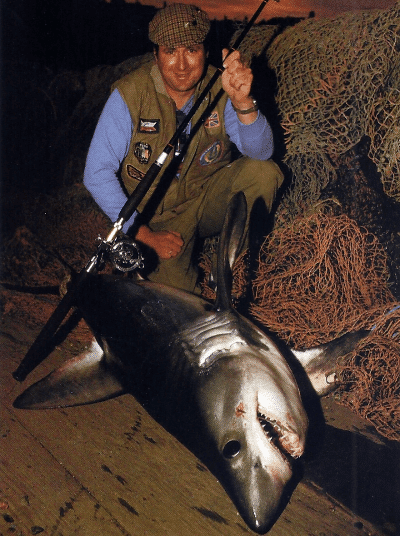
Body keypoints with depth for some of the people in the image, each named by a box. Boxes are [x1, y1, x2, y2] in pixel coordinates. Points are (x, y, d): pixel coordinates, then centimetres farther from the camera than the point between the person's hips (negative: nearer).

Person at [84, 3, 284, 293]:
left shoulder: (219, 87, -12)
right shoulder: (129, 95, -19)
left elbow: (261, 153, -18)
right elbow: (97, 173, -18)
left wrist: (242, 101, -37)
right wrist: (145, 234, -21)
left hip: (209, 199, 3)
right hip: (159, 216, -2)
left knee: (264, 172, -22)